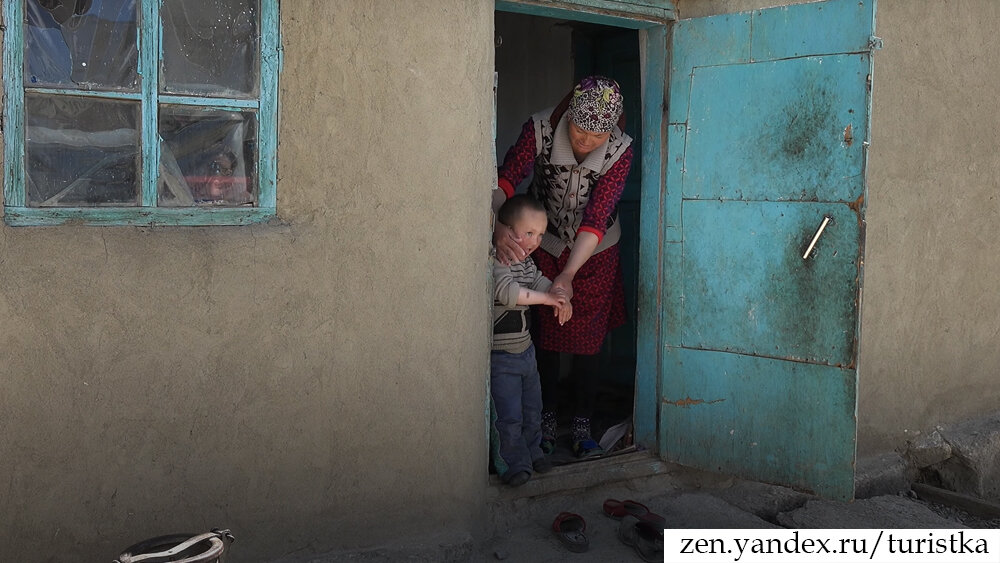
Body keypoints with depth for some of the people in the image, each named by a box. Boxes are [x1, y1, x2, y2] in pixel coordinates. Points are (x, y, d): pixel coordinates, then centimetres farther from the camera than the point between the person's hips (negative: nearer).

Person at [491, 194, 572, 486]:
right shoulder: (498, 262, -23)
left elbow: (541, 281, 10)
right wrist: (546, 298, -34)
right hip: (501, 357, -9)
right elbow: (506, 291, -37)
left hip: (525, 350, 9)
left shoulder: (526, 262, 7)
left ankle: (533, 451, 38)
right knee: (510, 416, -3)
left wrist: (562, 299, -12)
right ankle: (516, 463, 12)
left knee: (533, 409, 21)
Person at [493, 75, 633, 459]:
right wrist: (498, 226, -49)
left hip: (593, 254, 0)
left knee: (585, 344, 2)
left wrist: (568, 275, -36)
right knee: (546, 341, 5)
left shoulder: (620, 151, -23)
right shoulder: (540, 129, -23)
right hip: (543, 247, 1)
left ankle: (582, 429, 15)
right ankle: (547, 422, 20)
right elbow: (506, 179, -29)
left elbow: (596, 218, -28)